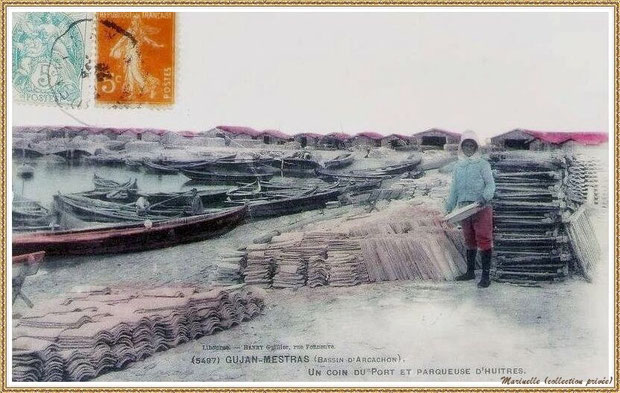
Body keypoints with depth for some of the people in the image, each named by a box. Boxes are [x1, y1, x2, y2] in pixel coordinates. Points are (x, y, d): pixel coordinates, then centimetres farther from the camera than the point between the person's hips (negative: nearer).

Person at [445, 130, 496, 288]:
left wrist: (485, 197, -25)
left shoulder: (482, 164, -1)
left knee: (484, 241, -7)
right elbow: (454, 189, 20)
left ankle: (485, 275, -5)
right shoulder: (457, 166, 15)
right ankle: (470, 272, 27)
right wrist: (449, 208, 17)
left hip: (481, 208, -6)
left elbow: (490, 184, -7)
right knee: (469, 241, 16)